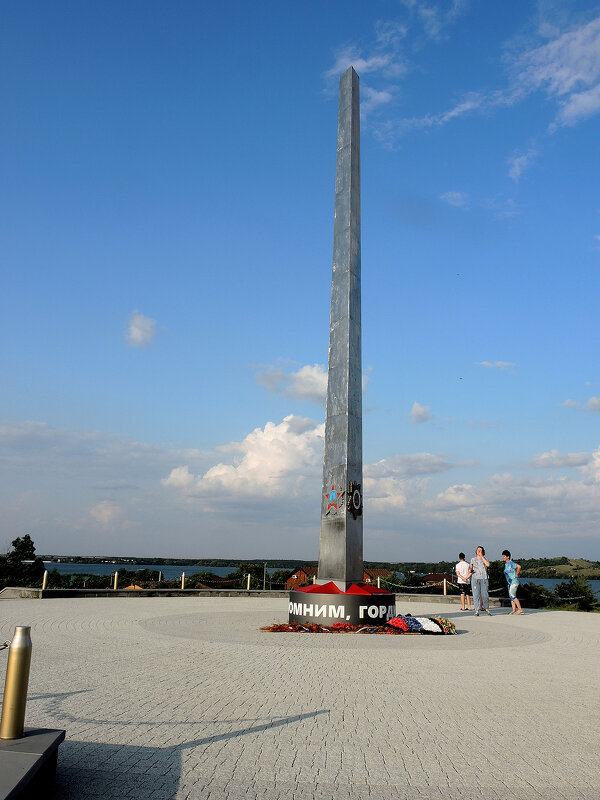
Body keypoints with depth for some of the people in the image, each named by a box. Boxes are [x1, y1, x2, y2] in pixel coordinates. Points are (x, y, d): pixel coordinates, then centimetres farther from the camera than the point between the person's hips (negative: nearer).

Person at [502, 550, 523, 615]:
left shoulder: (511, 563, -16)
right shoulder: (506, 564, 13)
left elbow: (519, 567, -29)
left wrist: (517, 574, -20)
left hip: (514, 581, -10)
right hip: (509, 582, 10)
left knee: (512, 596, -13)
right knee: (511, 596, 6)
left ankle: (520, 609, -8)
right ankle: (514, 610, 6)